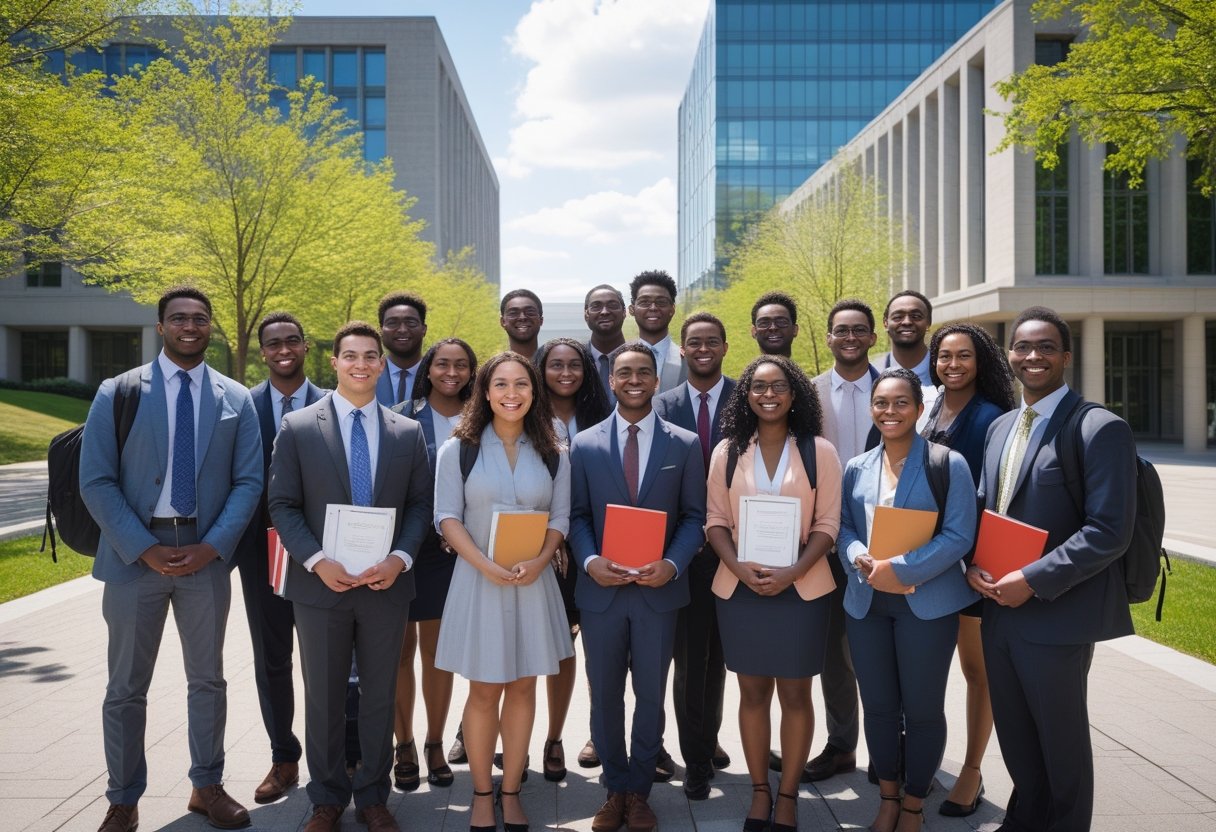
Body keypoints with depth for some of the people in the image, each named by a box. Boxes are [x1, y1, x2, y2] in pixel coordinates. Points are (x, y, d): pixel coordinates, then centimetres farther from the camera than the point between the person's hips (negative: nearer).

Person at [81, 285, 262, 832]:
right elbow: (96, 482, -6)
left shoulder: (236, 399, 5)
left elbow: (248, 482, 1)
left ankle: (208, 786, 29)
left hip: (206, 554, 2)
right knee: (126, 687, 9)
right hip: (135, 553, -1)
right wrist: (144, 548, -14)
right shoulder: (117, 393, -1)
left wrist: (213, 546, -11)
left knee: (207, 679, 13)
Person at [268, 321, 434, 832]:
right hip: (320, 583, -1)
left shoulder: (408, 432, 5)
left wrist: (400, 558, -11)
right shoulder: (298, 427, -1)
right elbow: (283, 505, -3)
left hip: (387, 584, 2)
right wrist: (317, 561, -15)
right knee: (323, 698, 11)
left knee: (380, 697, 12)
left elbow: (420, 504, 5)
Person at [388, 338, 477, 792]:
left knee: (439, 650, 11)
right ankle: (404, 746, 20)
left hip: (452, 550, 1)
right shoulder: (402, 417, -2)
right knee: (402, 647, 7)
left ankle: (435, 744, 24)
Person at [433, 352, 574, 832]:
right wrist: (486, 565, -17)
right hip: (478, 579, -2)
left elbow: (560, 518, 5)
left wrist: (538, 562, -14)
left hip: (534, 581, 2)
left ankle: (511, 792, 21)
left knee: (522, 687, 9)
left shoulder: (552, 454, 5)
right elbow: (447, 517, -5)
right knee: (484, 692, 5)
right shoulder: (458, 449, -1)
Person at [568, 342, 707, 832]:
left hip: (658, 589, 0)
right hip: (600, 589, 1)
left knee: (651, 695, 11)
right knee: (604, 695, 11)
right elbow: (577, 515, 3)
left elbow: (694, 516, 1)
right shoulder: (584, 444, 3)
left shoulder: (685, 444, 2)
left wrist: (673, 563, -15)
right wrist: (590, 561, -14)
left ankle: (638, 790, 28)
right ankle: (615, 788, 29)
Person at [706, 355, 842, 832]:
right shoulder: (727, 451, 4)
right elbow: (715, 520, 3)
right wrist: (740, 568, -14)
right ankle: (759, 791, 23)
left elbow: (827, 523, -3)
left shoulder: (819, 451, -1)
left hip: (801, 589, -1)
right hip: (740, 588, 2)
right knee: (752, 691, 10)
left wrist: (791, 573, -17)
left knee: (795, 694, 6)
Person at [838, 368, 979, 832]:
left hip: (927, 601, -4)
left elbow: (959, 535, -13)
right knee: (878, 705, 13)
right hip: (866, 601, 4)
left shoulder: (948, 465, -7)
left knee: (922, 708, 7)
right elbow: (844, 526, 9)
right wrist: (862, 561, -13)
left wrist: (900, 569, -20)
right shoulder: (857, 468, 6)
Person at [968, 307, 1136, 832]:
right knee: (1014, 735, 20)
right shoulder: (1001, 428, 12)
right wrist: (974, 564, -2)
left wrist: (1034, 580, -21)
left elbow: (1110, 531, -18)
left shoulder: (1100, 428, -11)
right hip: (998, 608, 7)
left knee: (1061, 740, 10)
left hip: (1056, 614, -7)